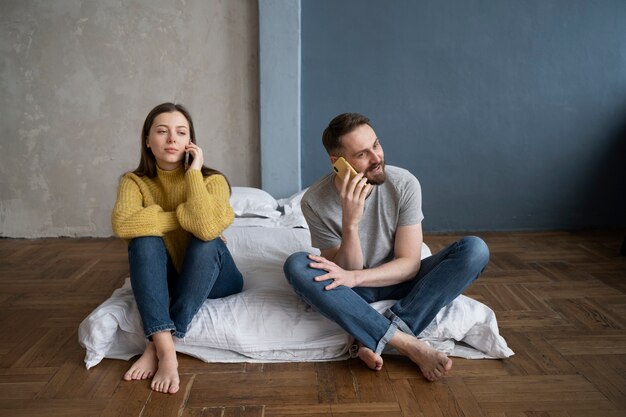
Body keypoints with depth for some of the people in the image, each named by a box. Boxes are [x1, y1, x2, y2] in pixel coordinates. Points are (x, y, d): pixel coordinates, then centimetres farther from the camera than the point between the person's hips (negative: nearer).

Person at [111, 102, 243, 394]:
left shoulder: (212, 180, -15)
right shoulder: (135, 181, -9)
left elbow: (206, 227, -36)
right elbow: (122, 224, -30)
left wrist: (194, 172, -27)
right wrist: (186, 216, -26)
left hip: (211, 279, -1)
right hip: (164, 280, 2)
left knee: (207, 240, -32)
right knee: (144, 240, -27)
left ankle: (156, 346, -28)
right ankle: (166, 349, -36)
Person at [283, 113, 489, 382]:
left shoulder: (404, 183, -16)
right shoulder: (315, 201, -17)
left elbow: (410, 264, -16)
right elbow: (347, 272, -16)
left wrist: (353, 277, -31)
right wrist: (350, 222, -34)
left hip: (398, 280, 1)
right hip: (356, 289, -1)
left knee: (475, 250, -23)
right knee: (296, 265, -32)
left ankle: (373, 340, -30)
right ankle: (409, 344, -34)